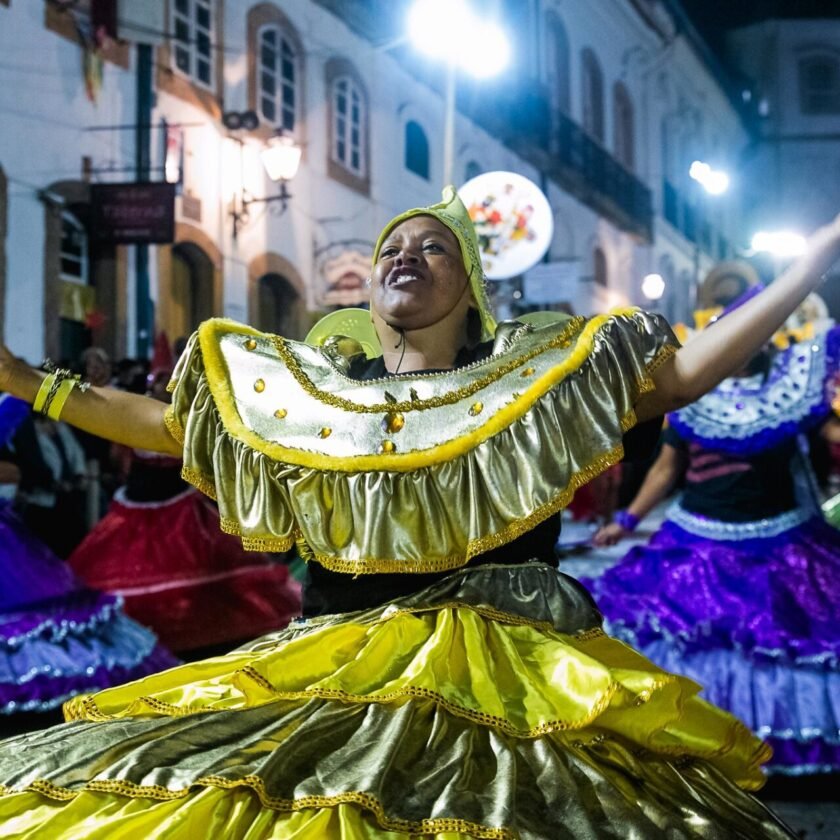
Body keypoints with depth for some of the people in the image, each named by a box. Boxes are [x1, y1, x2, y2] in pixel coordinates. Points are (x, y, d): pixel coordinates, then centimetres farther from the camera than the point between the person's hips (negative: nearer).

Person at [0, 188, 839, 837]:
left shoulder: (533, 371, 8)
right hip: (333, 671, 3)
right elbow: (161, 421, 20)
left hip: (498, 675, -3)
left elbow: (684, 372, 1)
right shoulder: (312, 388, 16)